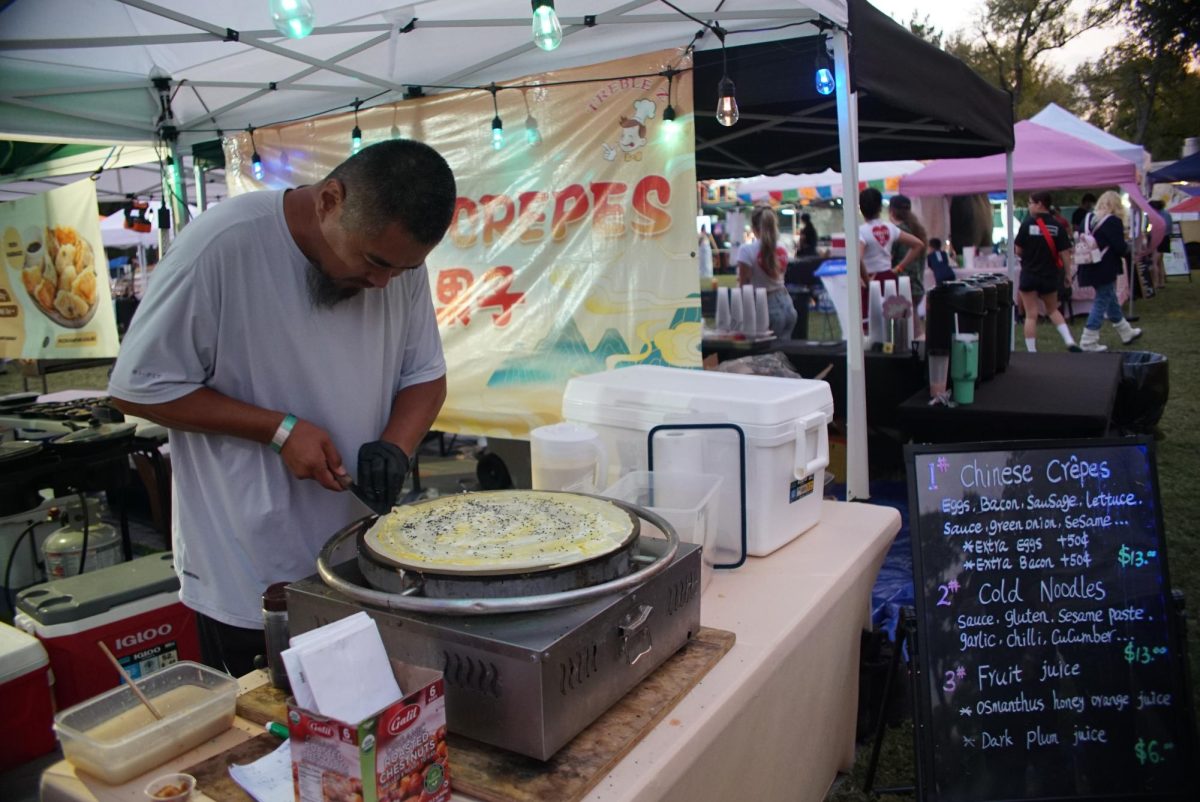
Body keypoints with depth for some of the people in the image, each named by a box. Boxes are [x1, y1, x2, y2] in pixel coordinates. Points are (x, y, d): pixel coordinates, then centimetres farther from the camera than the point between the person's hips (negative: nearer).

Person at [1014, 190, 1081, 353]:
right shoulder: (1058, 226, -3)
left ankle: (1031, 352, 2)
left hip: (1029, 274, -3)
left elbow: (1018, 250, -5)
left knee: (1031, 316, 2)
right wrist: (1067, 274, 6)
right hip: (1050, 275, 3)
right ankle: (1070, 342, 11)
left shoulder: (1027, 223, -11)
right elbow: (1065, 254, -5)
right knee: (1053, 310, 23)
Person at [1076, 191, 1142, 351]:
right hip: (1105, 269, -8)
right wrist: (1127, 250, 4)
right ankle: (1088, 341, 0)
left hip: (1089, 269, 8)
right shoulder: (1114, 222, -13)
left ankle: (1126, 333, 35)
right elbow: (1120, 247, -15)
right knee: (1102, 302, 0)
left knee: (1110, 299, 20)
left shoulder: (1087, 219, 7)